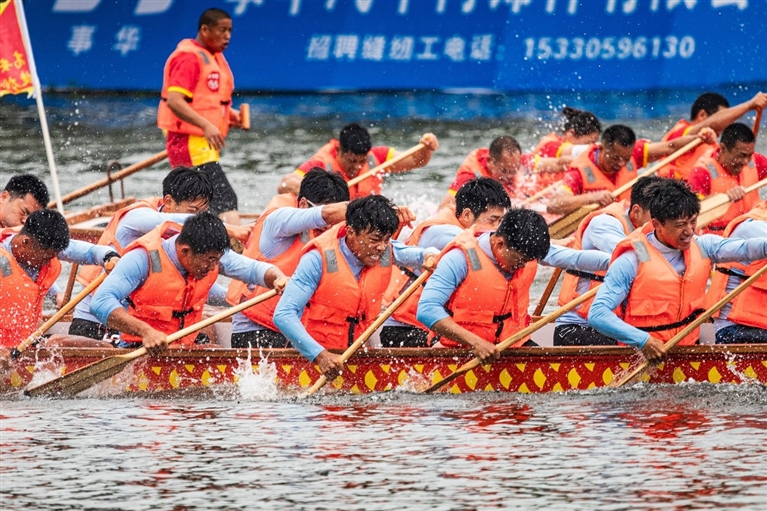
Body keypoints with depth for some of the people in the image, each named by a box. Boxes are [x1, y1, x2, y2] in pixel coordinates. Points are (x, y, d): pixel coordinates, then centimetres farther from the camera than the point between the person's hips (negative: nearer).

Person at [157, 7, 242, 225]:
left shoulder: (215, 57, 17)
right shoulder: (189, 57, -14)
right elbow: (174, 101, -24)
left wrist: (229, 113, 11)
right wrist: (206, 125, -33)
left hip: (206, 145, 10)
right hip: (191, 142, -10)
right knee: (225, 199, -21)